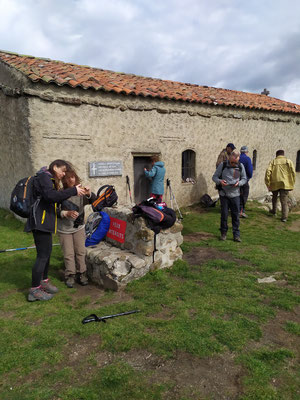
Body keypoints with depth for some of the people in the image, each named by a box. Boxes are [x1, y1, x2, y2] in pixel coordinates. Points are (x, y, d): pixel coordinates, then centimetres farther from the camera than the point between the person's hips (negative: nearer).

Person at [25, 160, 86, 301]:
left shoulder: (49, 179, 21)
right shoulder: (44, 177, -10)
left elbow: (55, 199, 17)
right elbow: (51, 195, -27)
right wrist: (73, 191, -23)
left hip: (45, 221, 10)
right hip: (40, 221, -10)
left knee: (47, 252, 17)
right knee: (43, 255, -6)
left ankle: (44, 281, 30)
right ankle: (34, 290, 2)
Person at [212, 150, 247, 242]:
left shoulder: (240, 166, 2)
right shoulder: (222, 165, -3)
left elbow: (244, 179, 10)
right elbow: (214, 177, 1)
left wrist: (239, 183, -12)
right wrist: (220, 181, -20)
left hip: (235, 194, 1)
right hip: (224, 194, -1)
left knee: (236, 215, 2)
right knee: (224, 214, 4)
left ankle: (236, 235, 12)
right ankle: (223, 233, 20)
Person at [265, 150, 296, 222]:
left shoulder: (273, 162, 6)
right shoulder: (288, 161, 6)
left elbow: (268, 172, -5)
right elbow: (293, 173, -3)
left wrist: (268, 184, 0)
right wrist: (292, 184, 4)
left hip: (275, 184, 1)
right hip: (285, 183, -1)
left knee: (274, 198, 25)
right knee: (284, 200, 1)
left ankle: (274, 211, 40)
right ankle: (284, 217, -4)